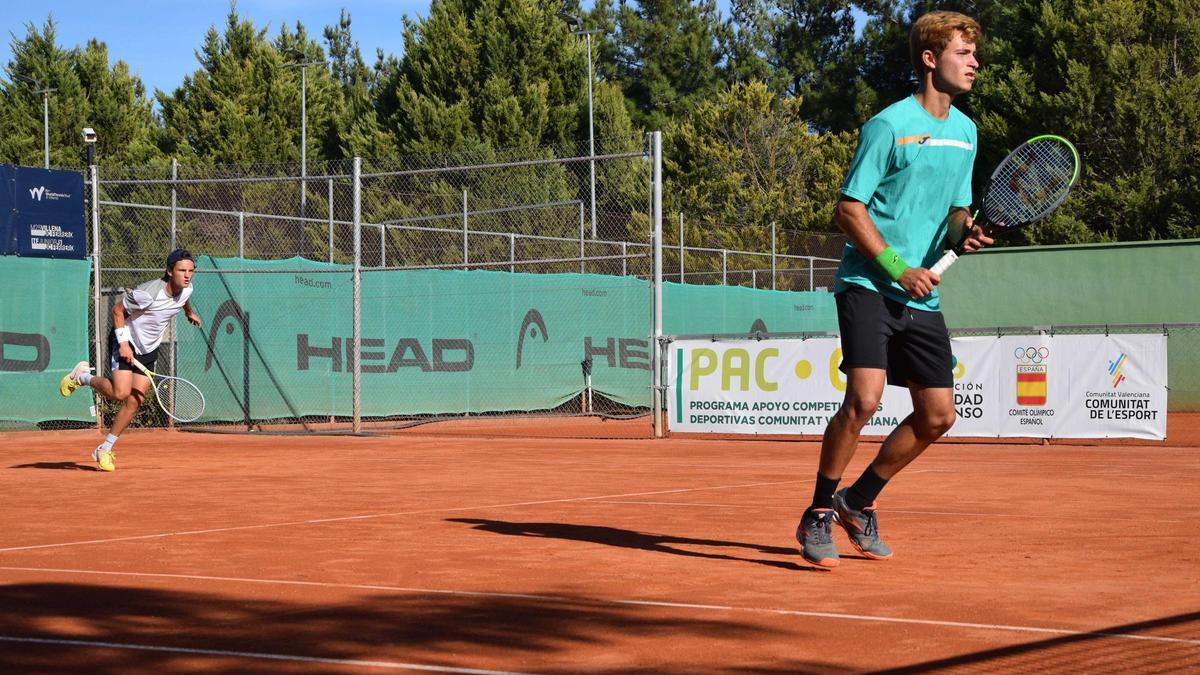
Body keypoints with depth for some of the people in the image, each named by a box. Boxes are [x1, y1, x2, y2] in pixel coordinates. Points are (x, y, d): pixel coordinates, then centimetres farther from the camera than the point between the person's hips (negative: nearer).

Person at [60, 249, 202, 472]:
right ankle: (82, 376, 7)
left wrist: (189, 312, 37)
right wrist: (123, 342, -22)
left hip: (148, 350, 6)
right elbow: (117, 310, -16)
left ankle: (105, 449, 11)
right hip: (126, 343, -6)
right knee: (120, 392, -22)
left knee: (134, 402, -1)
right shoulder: (147, 293, -30)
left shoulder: (186, 290, -9)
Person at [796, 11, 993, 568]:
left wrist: (964, 231, -2)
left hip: (921, 296, 7)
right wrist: (896, 267, -17)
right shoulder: (888, 125, -9)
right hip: (868, 285, -7)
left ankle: (858, 502, 24)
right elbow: (848, 209, -9)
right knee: (865, 397, -22)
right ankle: (817, 516, -5)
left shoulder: (965, 131, 12)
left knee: (937, 415, 5)